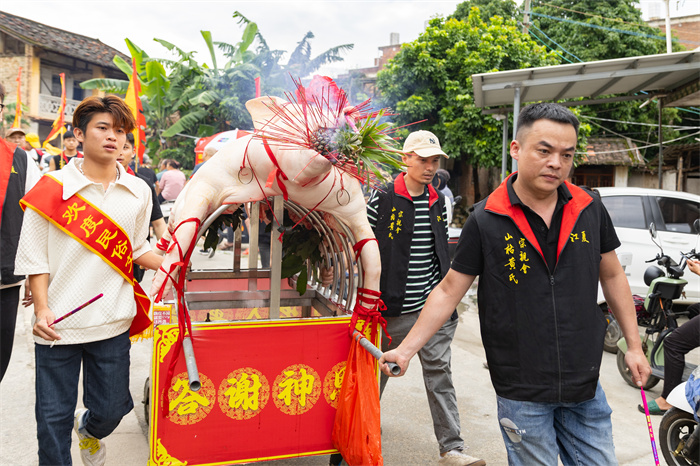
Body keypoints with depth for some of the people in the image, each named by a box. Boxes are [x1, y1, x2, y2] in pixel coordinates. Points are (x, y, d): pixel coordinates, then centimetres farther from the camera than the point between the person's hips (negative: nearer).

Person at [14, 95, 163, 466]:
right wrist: (42, 309, -14)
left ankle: (88, 429, 50)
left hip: (112, 324, 3)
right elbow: (34, 258, -4)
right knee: (53, 417, 9)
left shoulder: (138, 192, 4)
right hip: (58, 324, -2)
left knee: (110, 410, 14)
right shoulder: (52, 188, -6)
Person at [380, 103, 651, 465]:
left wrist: (634, 345, 10)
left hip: (585, 386, 4)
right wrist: (405, 350, -11)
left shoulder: (590, 209, -1)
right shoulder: (486, 220, -11)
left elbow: (612, 276, 11)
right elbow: (448, 291, -6)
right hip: (521, 394, -3)